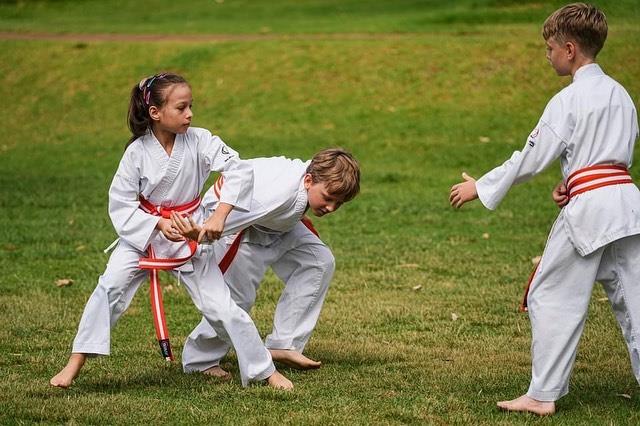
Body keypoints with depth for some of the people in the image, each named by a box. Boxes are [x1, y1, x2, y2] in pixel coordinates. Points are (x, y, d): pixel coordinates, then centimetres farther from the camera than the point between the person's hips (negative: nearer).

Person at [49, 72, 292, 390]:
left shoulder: (199, 141, -15)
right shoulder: (137, 152, -14)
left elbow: (240, 170, -23)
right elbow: (121, 204, -12)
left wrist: (220, 215, -33)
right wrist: (158, 224, -25)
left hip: (190, 237, 0)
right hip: (143, 234, 0)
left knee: (220, 307, -4)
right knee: (110, 286, -18)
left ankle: (266, 372, 10)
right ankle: (75, 364, -6)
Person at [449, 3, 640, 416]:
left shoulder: (568, 100, -9)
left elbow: (533, 158, -9)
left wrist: (481, 187, 0)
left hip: (588, 209, -7)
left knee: (552, 297, 4)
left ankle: (544, 395, 7)